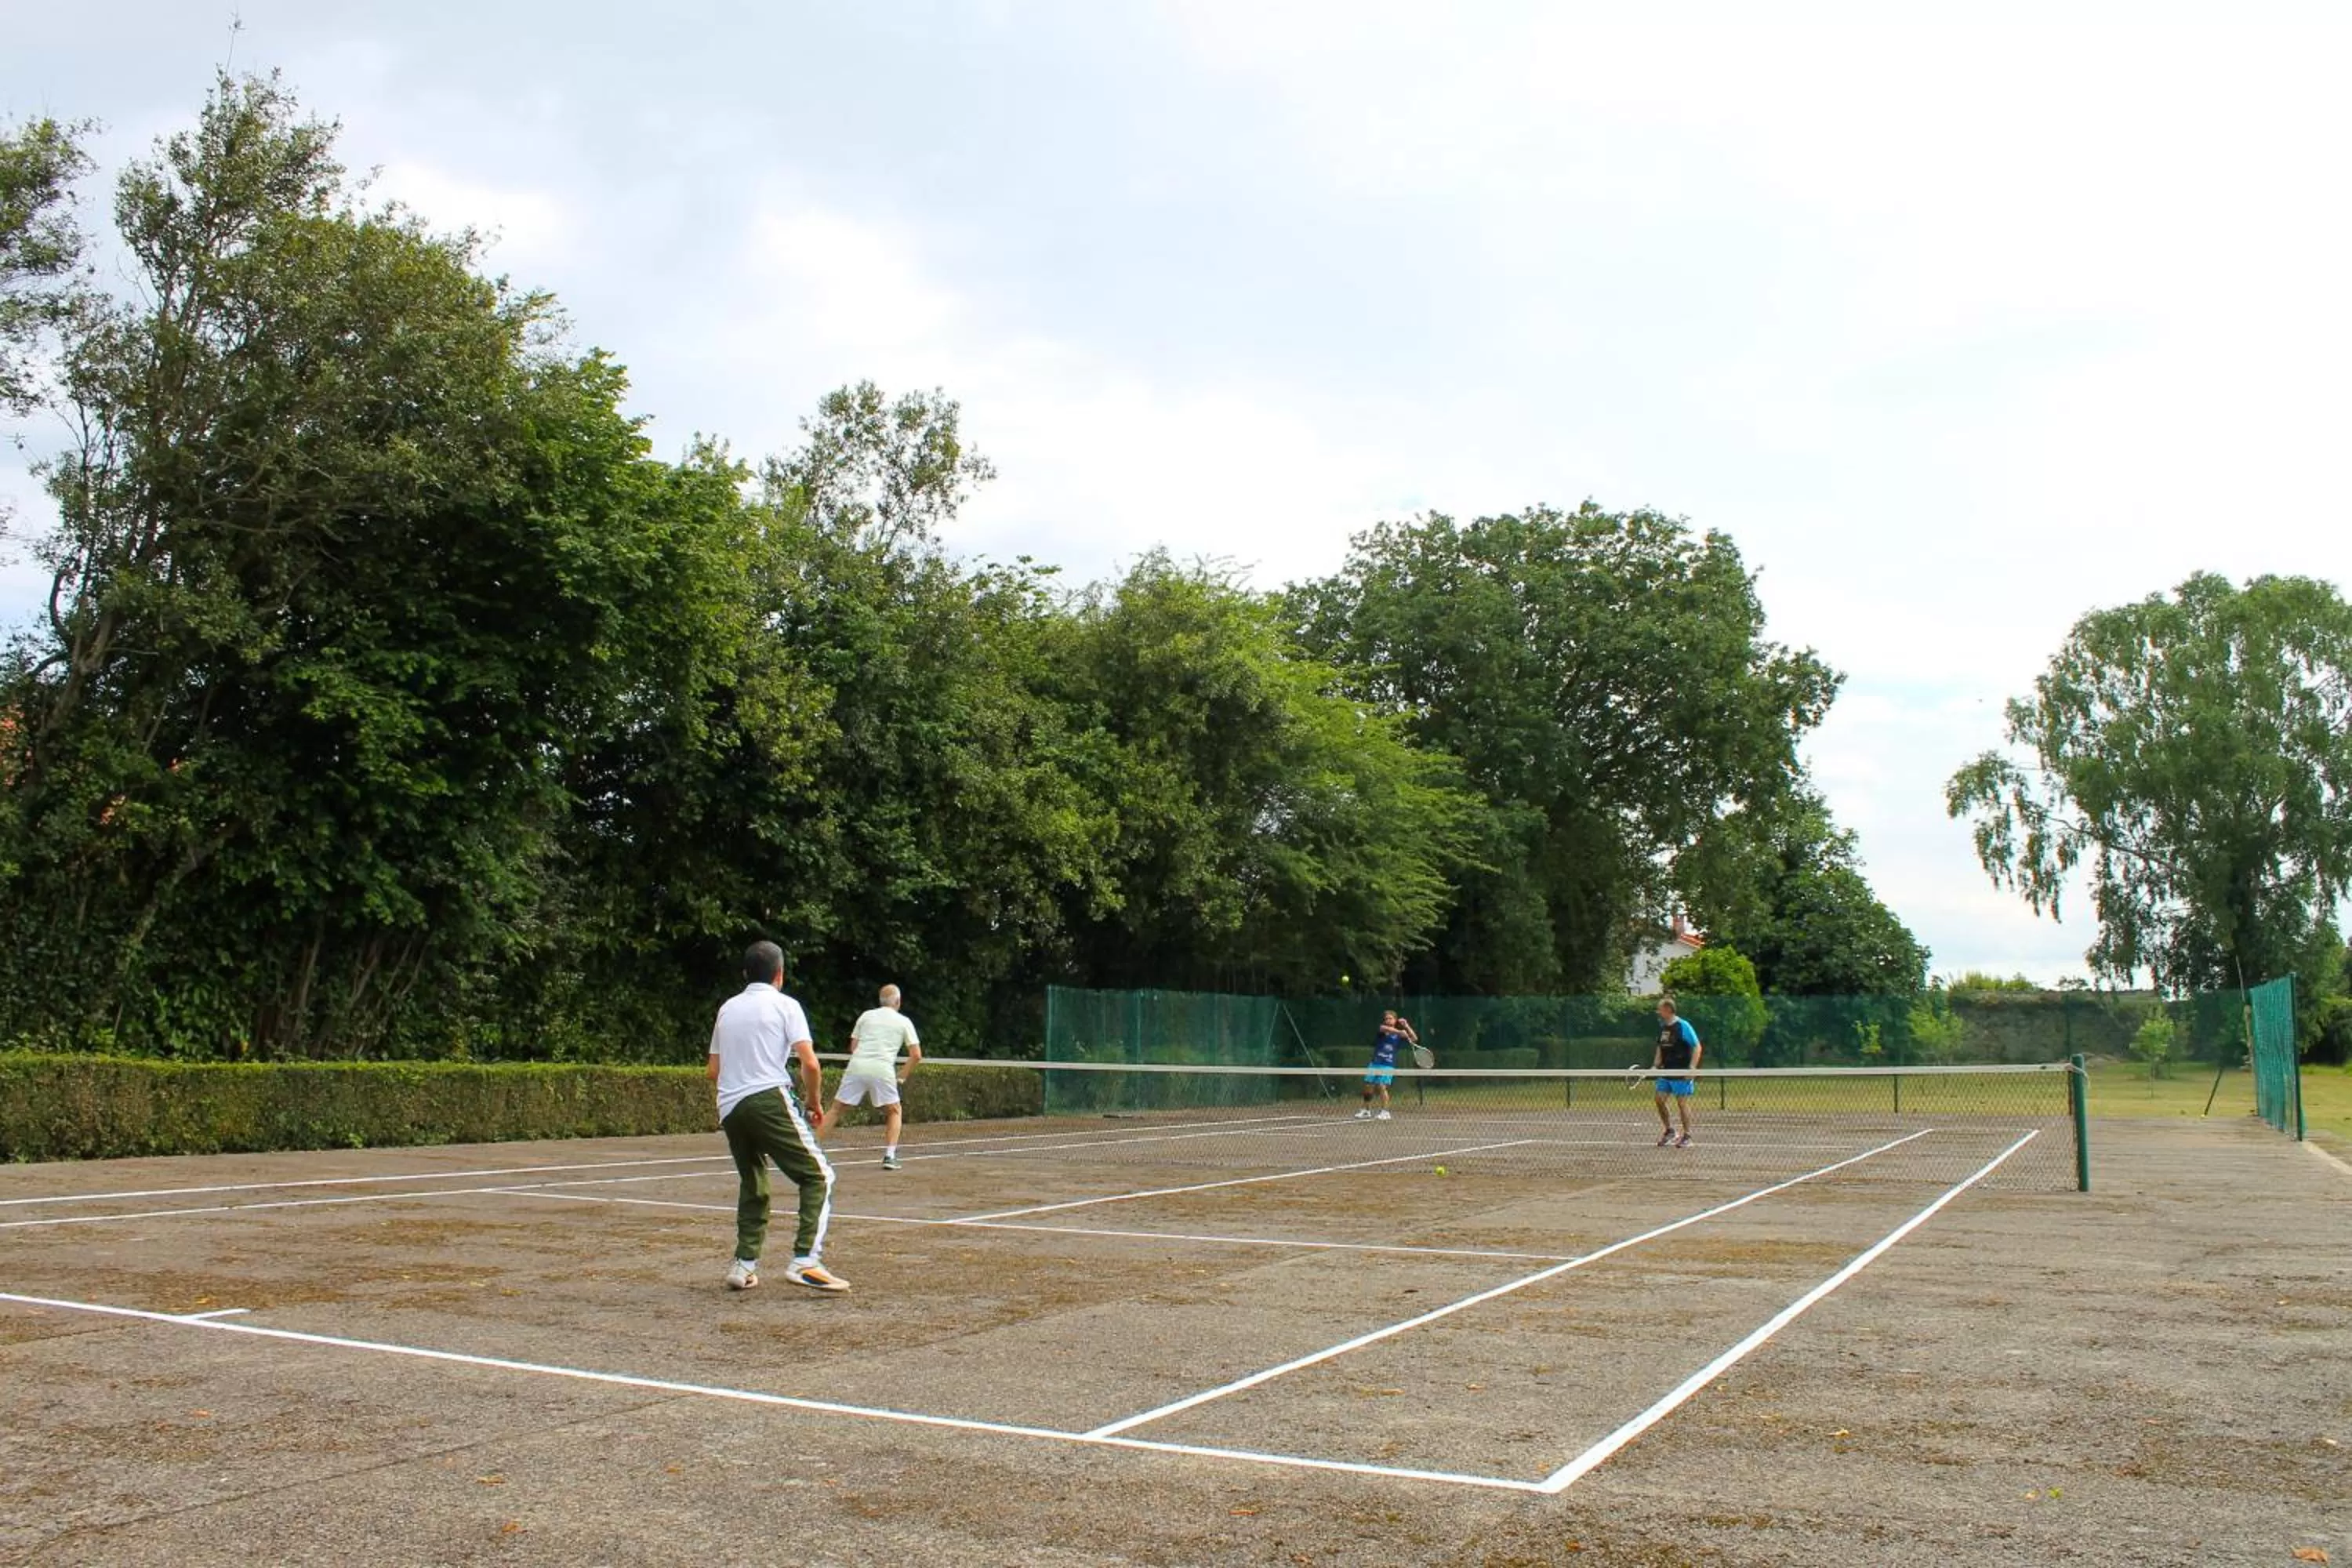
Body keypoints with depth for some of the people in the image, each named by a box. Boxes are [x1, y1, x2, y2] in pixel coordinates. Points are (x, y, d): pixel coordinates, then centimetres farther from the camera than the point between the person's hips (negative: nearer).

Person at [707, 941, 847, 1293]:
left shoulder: (728, 1008, 19)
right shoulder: (785, 1005, 3)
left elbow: (714, 1071, 22)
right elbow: (809, 1062, -7)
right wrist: (813, 1099, 7)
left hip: (729, 1107, 6)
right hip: (770, 1099, -6)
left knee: (752, 1185, 21)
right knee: (818, 1177, -2)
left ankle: (744, 1265, 12)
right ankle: (805, 1261, -16)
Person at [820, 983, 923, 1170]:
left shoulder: (866, 1015, 18)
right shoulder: (904, 1022, 12)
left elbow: (853, 1047, 18)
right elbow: (916, 1055, 6)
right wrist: (901, 1076, 15)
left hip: (857, 1066, 2)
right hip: (882, 1070, -2)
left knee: (835, 1108, 12)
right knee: (893, 1111, 16)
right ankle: (890, 1156, 3)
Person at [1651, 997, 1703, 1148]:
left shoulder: (1683, 1026, -12)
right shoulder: (1663, 1027, 10)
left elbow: (1698, 1047, -12)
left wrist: (1692, 1068, -19)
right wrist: (1655, 1066, 9)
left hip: (1681, 1073, -7)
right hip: (1666, 1072, 7)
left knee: (1682, 1102, -2)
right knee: (1660, 1100, 2)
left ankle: (1687, 1137, 9)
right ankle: (1669, 1132, 18)